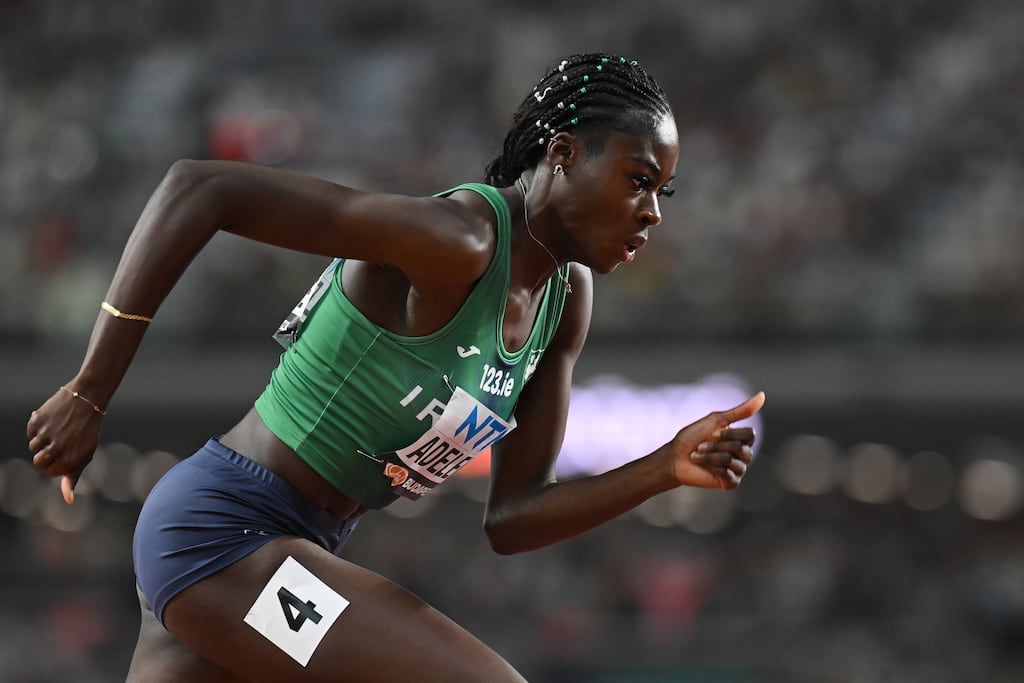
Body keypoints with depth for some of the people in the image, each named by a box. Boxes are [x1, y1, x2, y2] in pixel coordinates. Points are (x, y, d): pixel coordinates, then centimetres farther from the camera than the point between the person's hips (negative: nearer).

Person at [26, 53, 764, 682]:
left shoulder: (568, 299, 6)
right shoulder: (453, 242, -22)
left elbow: (510, 520, 6)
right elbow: (198, 187, -25)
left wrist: (667, 469, -8)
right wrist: (88, 396, -24)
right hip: (221, 530, -10)